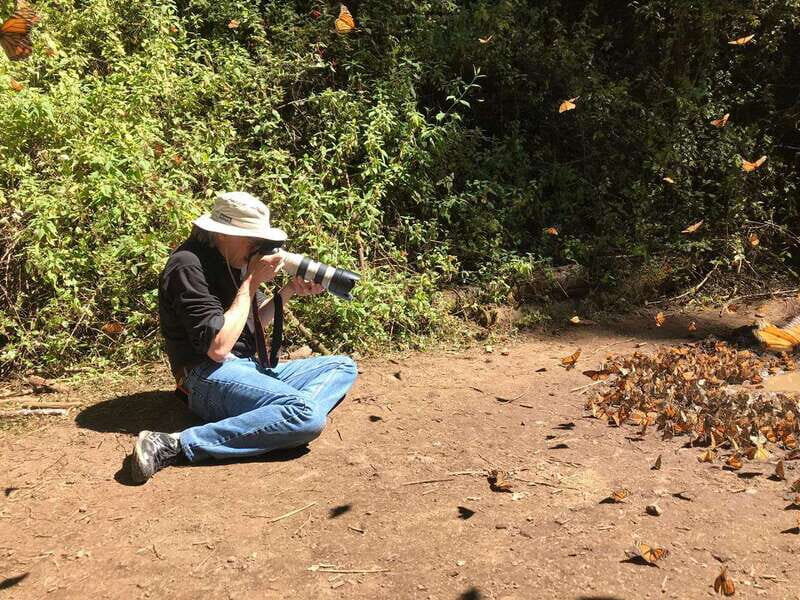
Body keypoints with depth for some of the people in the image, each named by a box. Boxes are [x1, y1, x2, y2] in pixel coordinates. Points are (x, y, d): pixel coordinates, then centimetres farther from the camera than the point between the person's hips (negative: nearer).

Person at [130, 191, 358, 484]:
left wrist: (289, 291, 3)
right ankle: (177, 445, -28)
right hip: (210, 376, -10)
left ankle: (286, 419, -22)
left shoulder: (235, 260, 13)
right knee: (308, 416, -30)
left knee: (344, 366, 7)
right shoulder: (189, 266, -14)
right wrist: (252, 282, -16)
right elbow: (218, 347, -21)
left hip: (251, 369, 10)